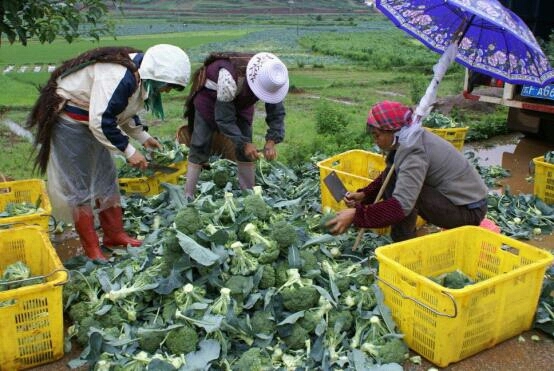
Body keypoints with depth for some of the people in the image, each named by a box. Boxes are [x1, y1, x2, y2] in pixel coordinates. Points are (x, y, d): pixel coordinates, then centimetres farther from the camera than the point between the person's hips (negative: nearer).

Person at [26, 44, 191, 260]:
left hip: (91, 120, 10)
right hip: (67, 119, -10)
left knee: (106, 179, 12)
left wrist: (143, 137, 6)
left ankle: (115, 235, 23)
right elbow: (101, 122, -32)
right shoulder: (118, 77, -32)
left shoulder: (139, 74, -1)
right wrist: (129, 151, -24)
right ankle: (91, 250, 4)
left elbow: (125, 111, 14)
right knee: (79, 186, -3)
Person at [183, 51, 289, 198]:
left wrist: (272, 140, -32)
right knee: (200, 148, -10)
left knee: (246, 149, -3)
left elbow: (277, 112, -19)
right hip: (209, 98, -5)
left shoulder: (269, 77, -28)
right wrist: (243, 143, -38)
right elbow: (224, 118, -35)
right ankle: (187, 196, -6)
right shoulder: (229, 77, -43)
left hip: (241, 102, 5)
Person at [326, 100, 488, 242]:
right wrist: (364, 195, -2)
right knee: (391, 177, 1)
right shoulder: (409, 140, 0)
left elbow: (401, 205, -36)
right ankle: (402, 237, 6)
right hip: (454, 197, 9)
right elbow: (387, 178, 12)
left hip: (470, 210, -9)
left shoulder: (415, 153, -27)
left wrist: (356, 215, -36)